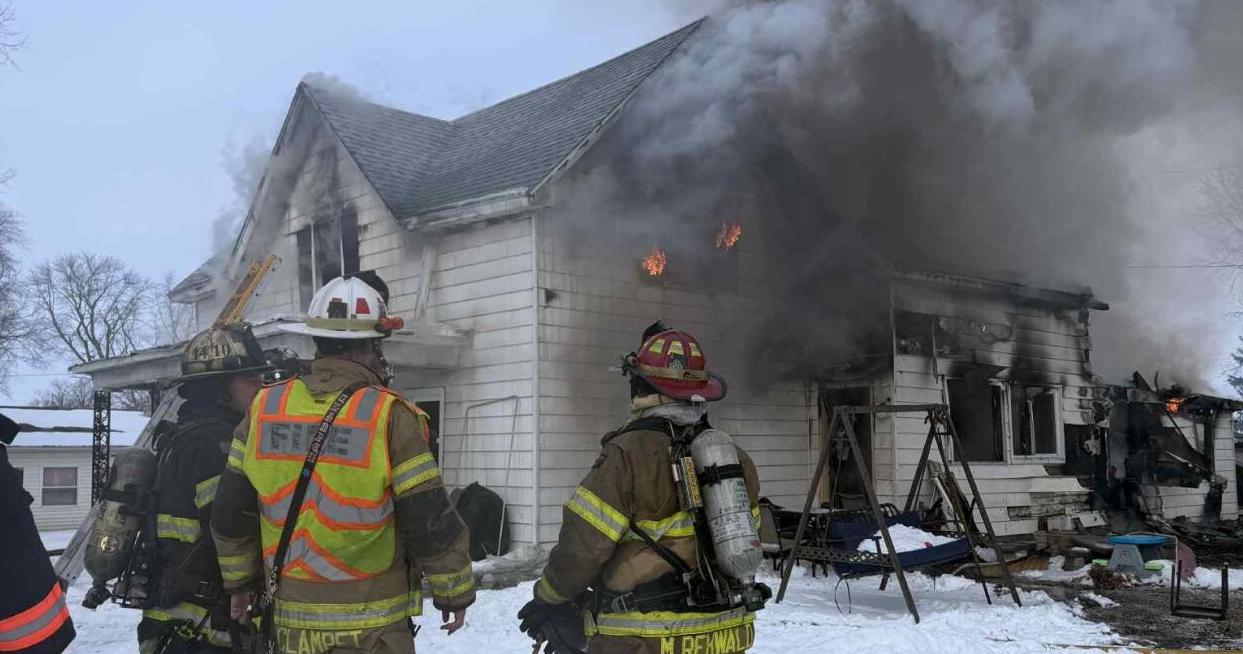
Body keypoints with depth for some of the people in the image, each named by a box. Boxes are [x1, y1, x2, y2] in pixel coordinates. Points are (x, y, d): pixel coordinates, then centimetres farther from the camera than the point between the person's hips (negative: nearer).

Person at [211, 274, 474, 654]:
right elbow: (431, 521, -14)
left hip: (290, 623, 5)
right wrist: (455, 591, 0)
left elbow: (230, 514, 7)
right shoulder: (388, 416, -16)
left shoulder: (266, 409, -1)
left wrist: (240, 579, 21)